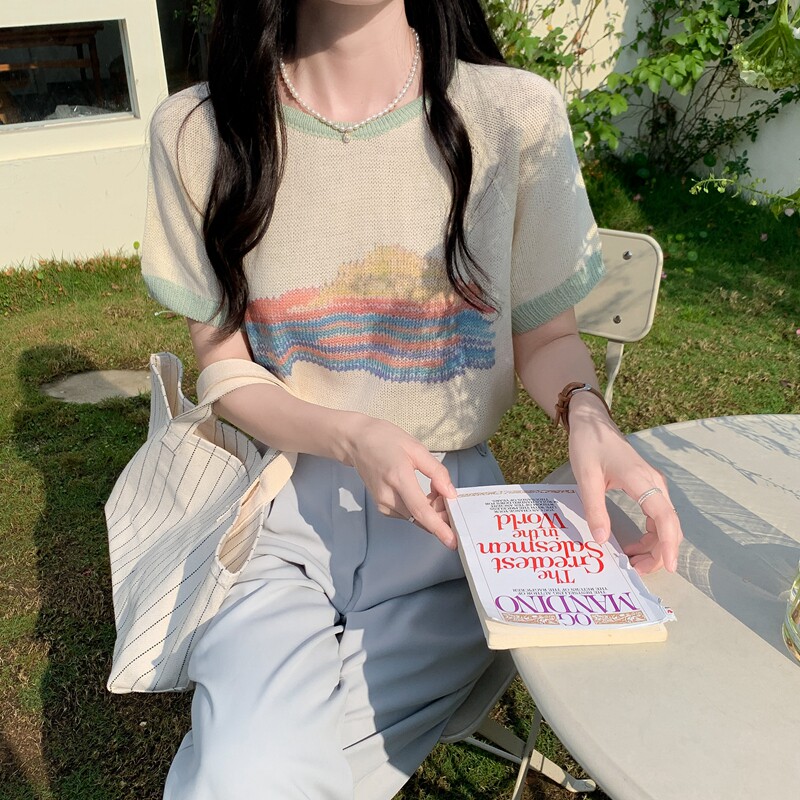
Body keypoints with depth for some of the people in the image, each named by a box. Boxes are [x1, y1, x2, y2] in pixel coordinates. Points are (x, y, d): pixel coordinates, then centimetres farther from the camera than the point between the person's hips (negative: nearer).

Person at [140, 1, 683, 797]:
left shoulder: (517, 114, -6)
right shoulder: (199, 132, -3)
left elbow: (546, 335, 4)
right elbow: (225, 366, 0)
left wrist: (586, 412, -18)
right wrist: (351, 435, -18)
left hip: (448, 505, 0)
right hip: (280, 503, 1)